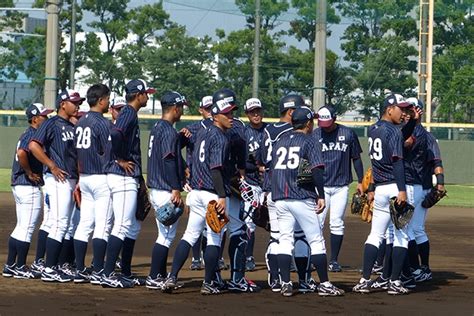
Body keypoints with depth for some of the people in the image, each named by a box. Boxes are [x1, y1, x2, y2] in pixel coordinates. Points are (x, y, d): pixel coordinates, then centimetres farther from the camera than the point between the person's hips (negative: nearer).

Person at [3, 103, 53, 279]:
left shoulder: (28, 134, 16)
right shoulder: (33, 135, -15)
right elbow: (21, 153, -31)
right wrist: (30, 173, -20)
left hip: (18, 185, 10)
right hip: (30, 187, -10)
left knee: (21, 227, 15)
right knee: (27, 227, -5)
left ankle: (10, 266, 17)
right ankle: (20, 268, -1)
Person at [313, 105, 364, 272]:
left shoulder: (348, 134, 2)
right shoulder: (314, 135, 1)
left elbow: (356, 158, 9)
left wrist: (360, 181, 7)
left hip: (341, 186, 0)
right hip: (320, 186, 0)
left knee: (337, 223, 1)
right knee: (317, 222, -7)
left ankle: (334, 260, 8)